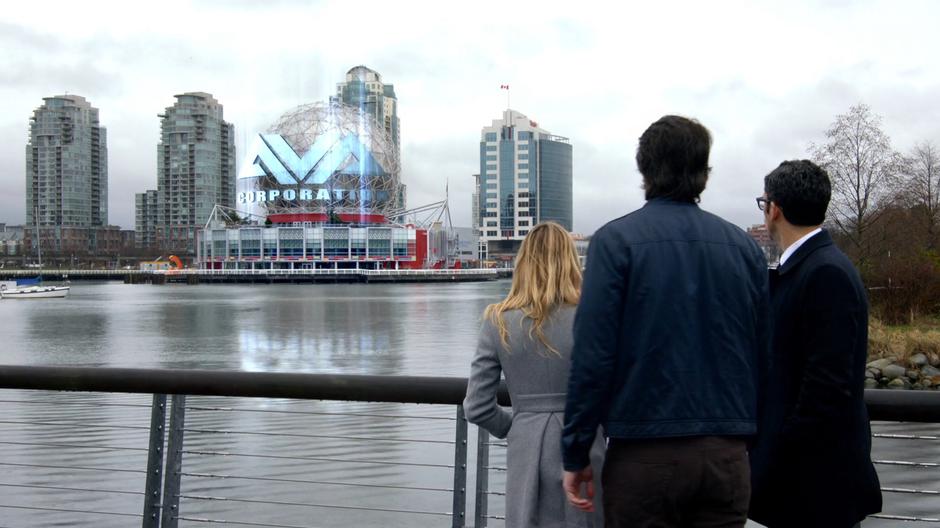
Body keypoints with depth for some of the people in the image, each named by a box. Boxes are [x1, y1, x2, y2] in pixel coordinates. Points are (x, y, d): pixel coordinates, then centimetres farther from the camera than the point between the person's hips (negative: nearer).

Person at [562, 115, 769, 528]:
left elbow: (593, 356, -12)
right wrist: (749, 440, 17)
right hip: (727, 457, 4)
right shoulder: (744, 246, 6)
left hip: (645, 456, -3)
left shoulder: (615, 241, -6)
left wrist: (575, 455, -5)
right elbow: (763, 357, 6)